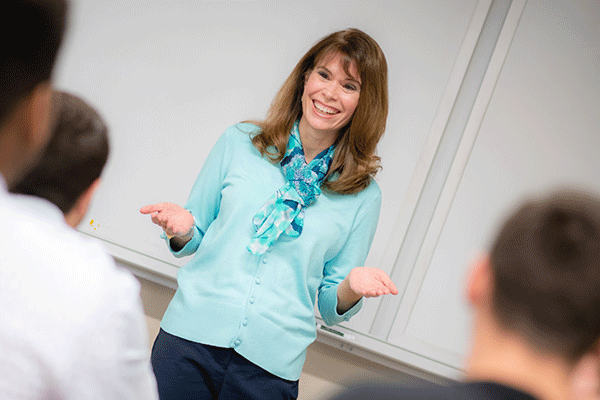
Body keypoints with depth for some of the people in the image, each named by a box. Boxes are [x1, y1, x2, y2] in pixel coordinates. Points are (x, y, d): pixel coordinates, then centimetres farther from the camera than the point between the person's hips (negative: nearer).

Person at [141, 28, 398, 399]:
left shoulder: (363, 195, 1)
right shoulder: (240, 143, 3)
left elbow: (332, 309, 5)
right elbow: (194, 240, 11)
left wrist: (352, 287, -16)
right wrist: (181, 229, -11)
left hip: (272, 365, 0)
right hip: (193, 332, 1)